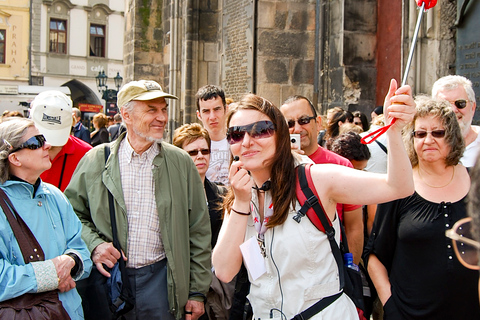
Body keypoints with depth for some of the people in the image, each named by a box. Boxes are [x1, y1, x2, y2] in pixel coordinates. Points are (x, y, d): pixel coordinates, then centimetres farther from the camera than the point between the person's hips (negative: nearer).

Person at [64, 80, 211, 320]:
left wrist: (197, 292, 2)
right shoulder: (95, 161, 1)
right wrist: (93, 244, -11)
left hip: (160, 280, 0)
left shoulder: (181, 163, 1)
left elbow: (199, 232, 3)